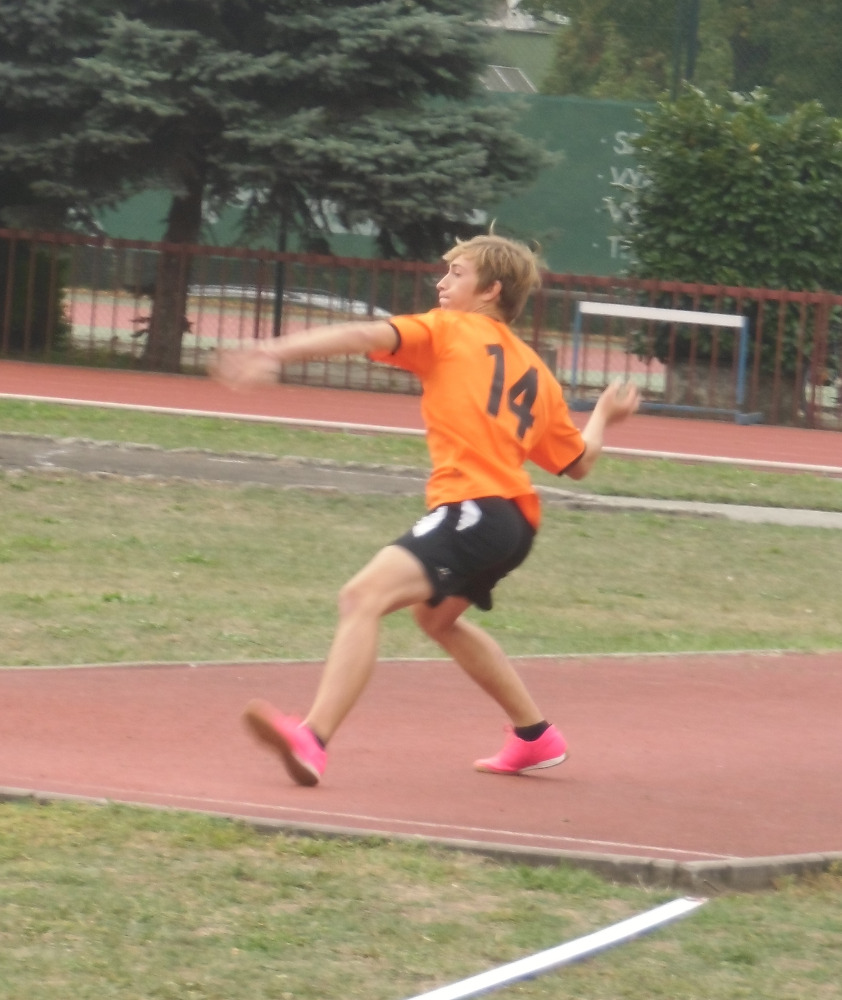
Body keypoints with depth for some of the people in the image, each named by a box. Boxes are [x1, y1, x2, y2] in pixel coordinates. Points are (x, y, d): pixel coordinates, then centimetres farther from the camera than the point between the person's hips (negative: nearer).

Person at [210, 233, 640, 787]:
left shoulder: (449, 330, 5)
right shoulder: (536, 372, 22)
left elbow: (363, 337, -11)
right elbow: (579, 462, 27)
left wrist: (272, 352, -19)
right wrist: (605, 414, 47)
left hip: (475, 508, -9)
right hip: (517, 519, 9)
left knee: (364, 596, -24)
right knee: (437, 615, 35)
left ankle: (312, 740, -45)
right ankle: (537, 737, 44)